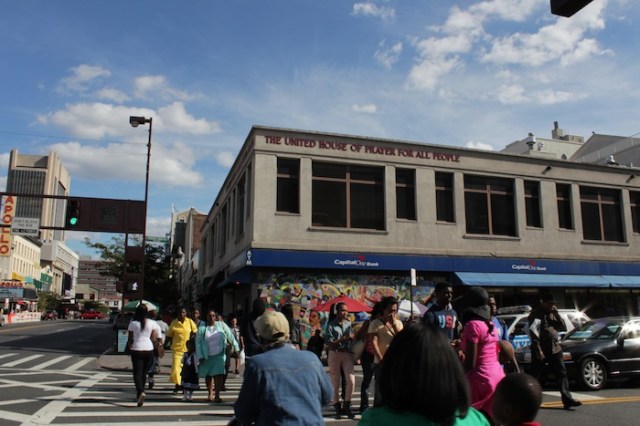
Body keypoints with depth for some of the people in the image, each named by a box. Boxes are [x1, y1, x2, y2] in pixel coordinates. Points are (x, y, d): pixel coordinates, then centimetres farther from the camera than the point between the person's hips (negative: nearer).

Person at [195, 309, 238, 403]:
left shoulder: (221, 325, -1)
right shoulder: (202, 328, -2)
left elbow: (230, 336, 5)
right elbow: (198, 342, 0)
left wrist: (236, 347, 4)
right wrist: (200, 356, -5)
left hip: (219, 355, -1)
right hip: (207, 356, 1)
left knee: (218, 374, -13)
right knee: (208, 376, 12)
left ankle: (217, 395, -10)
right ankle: (210, 394, 28)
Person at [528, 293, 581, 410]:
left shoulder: (552, 313, 14)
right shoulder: (535, 314, -6)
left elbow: (563, 328, 10)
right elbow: (533, 333, -13)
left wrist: (557, 314, -3)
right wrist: (538, 350, -19)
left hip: (555, 349, 6)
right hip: (541, 350, -6)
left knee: (562, 374, -2)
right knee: (536, 376, 2)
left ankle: (567, 399, -3)